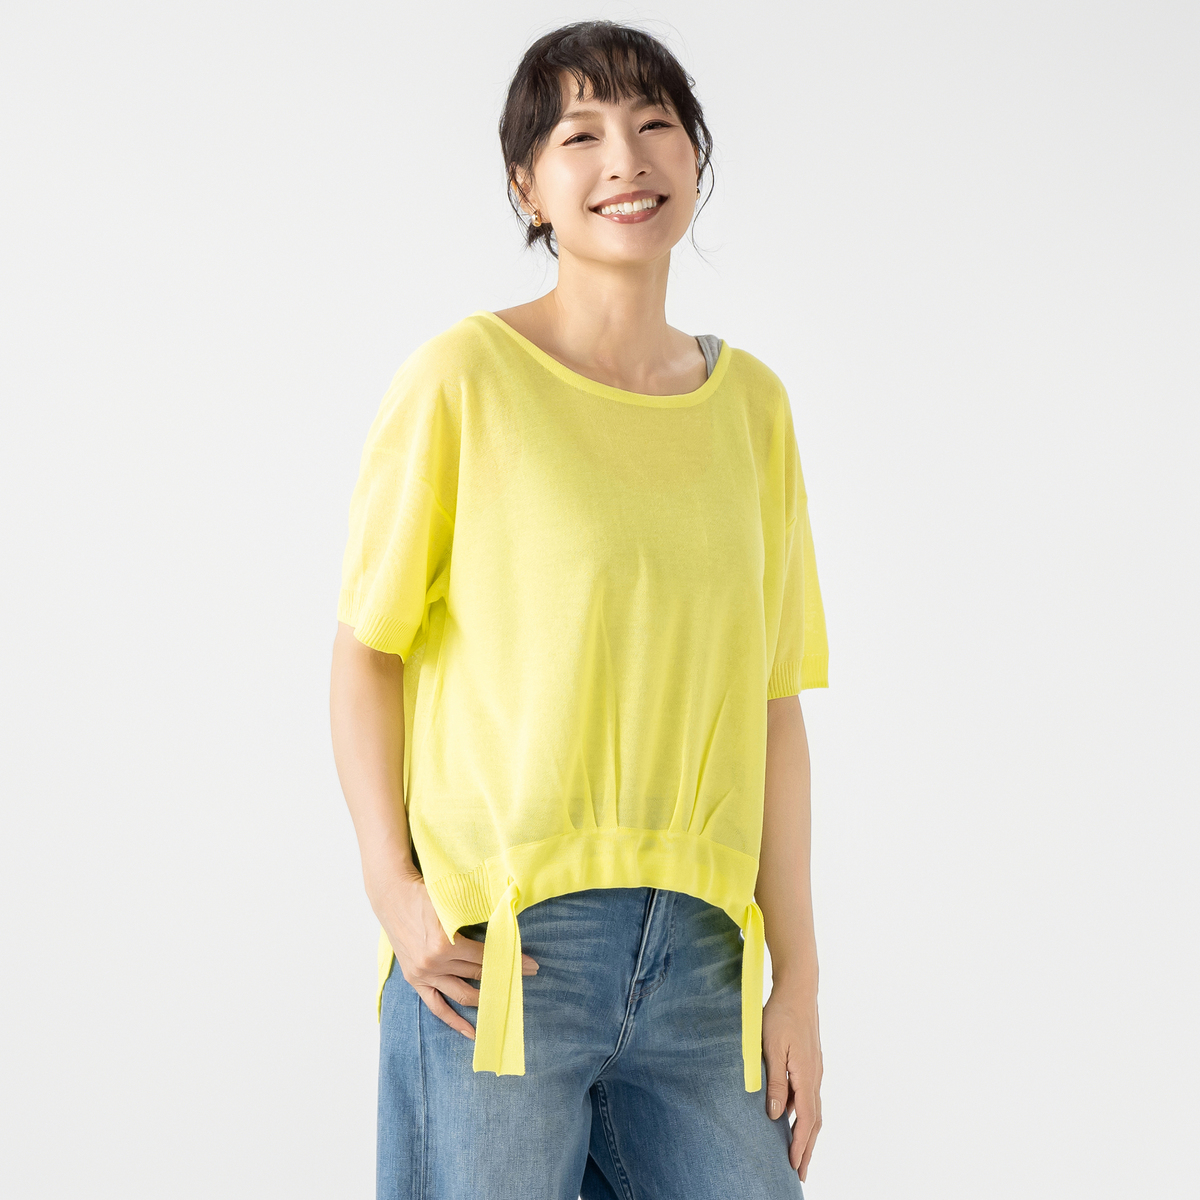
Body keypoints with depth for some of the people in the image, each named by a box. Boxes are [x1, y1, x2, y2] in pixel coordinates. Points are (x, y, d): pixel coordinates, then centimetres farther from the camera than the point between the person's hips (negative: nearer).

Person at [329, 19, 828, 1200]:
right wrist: (393, 889, -12)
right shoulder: (464, 377, -4)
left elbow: (771, 706, 9)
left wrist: (797, 980, 7)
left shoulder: (752, 405, 8)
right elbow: (365, 651, -1)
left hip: (694, 951, 4)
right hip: (493, 943, -4)